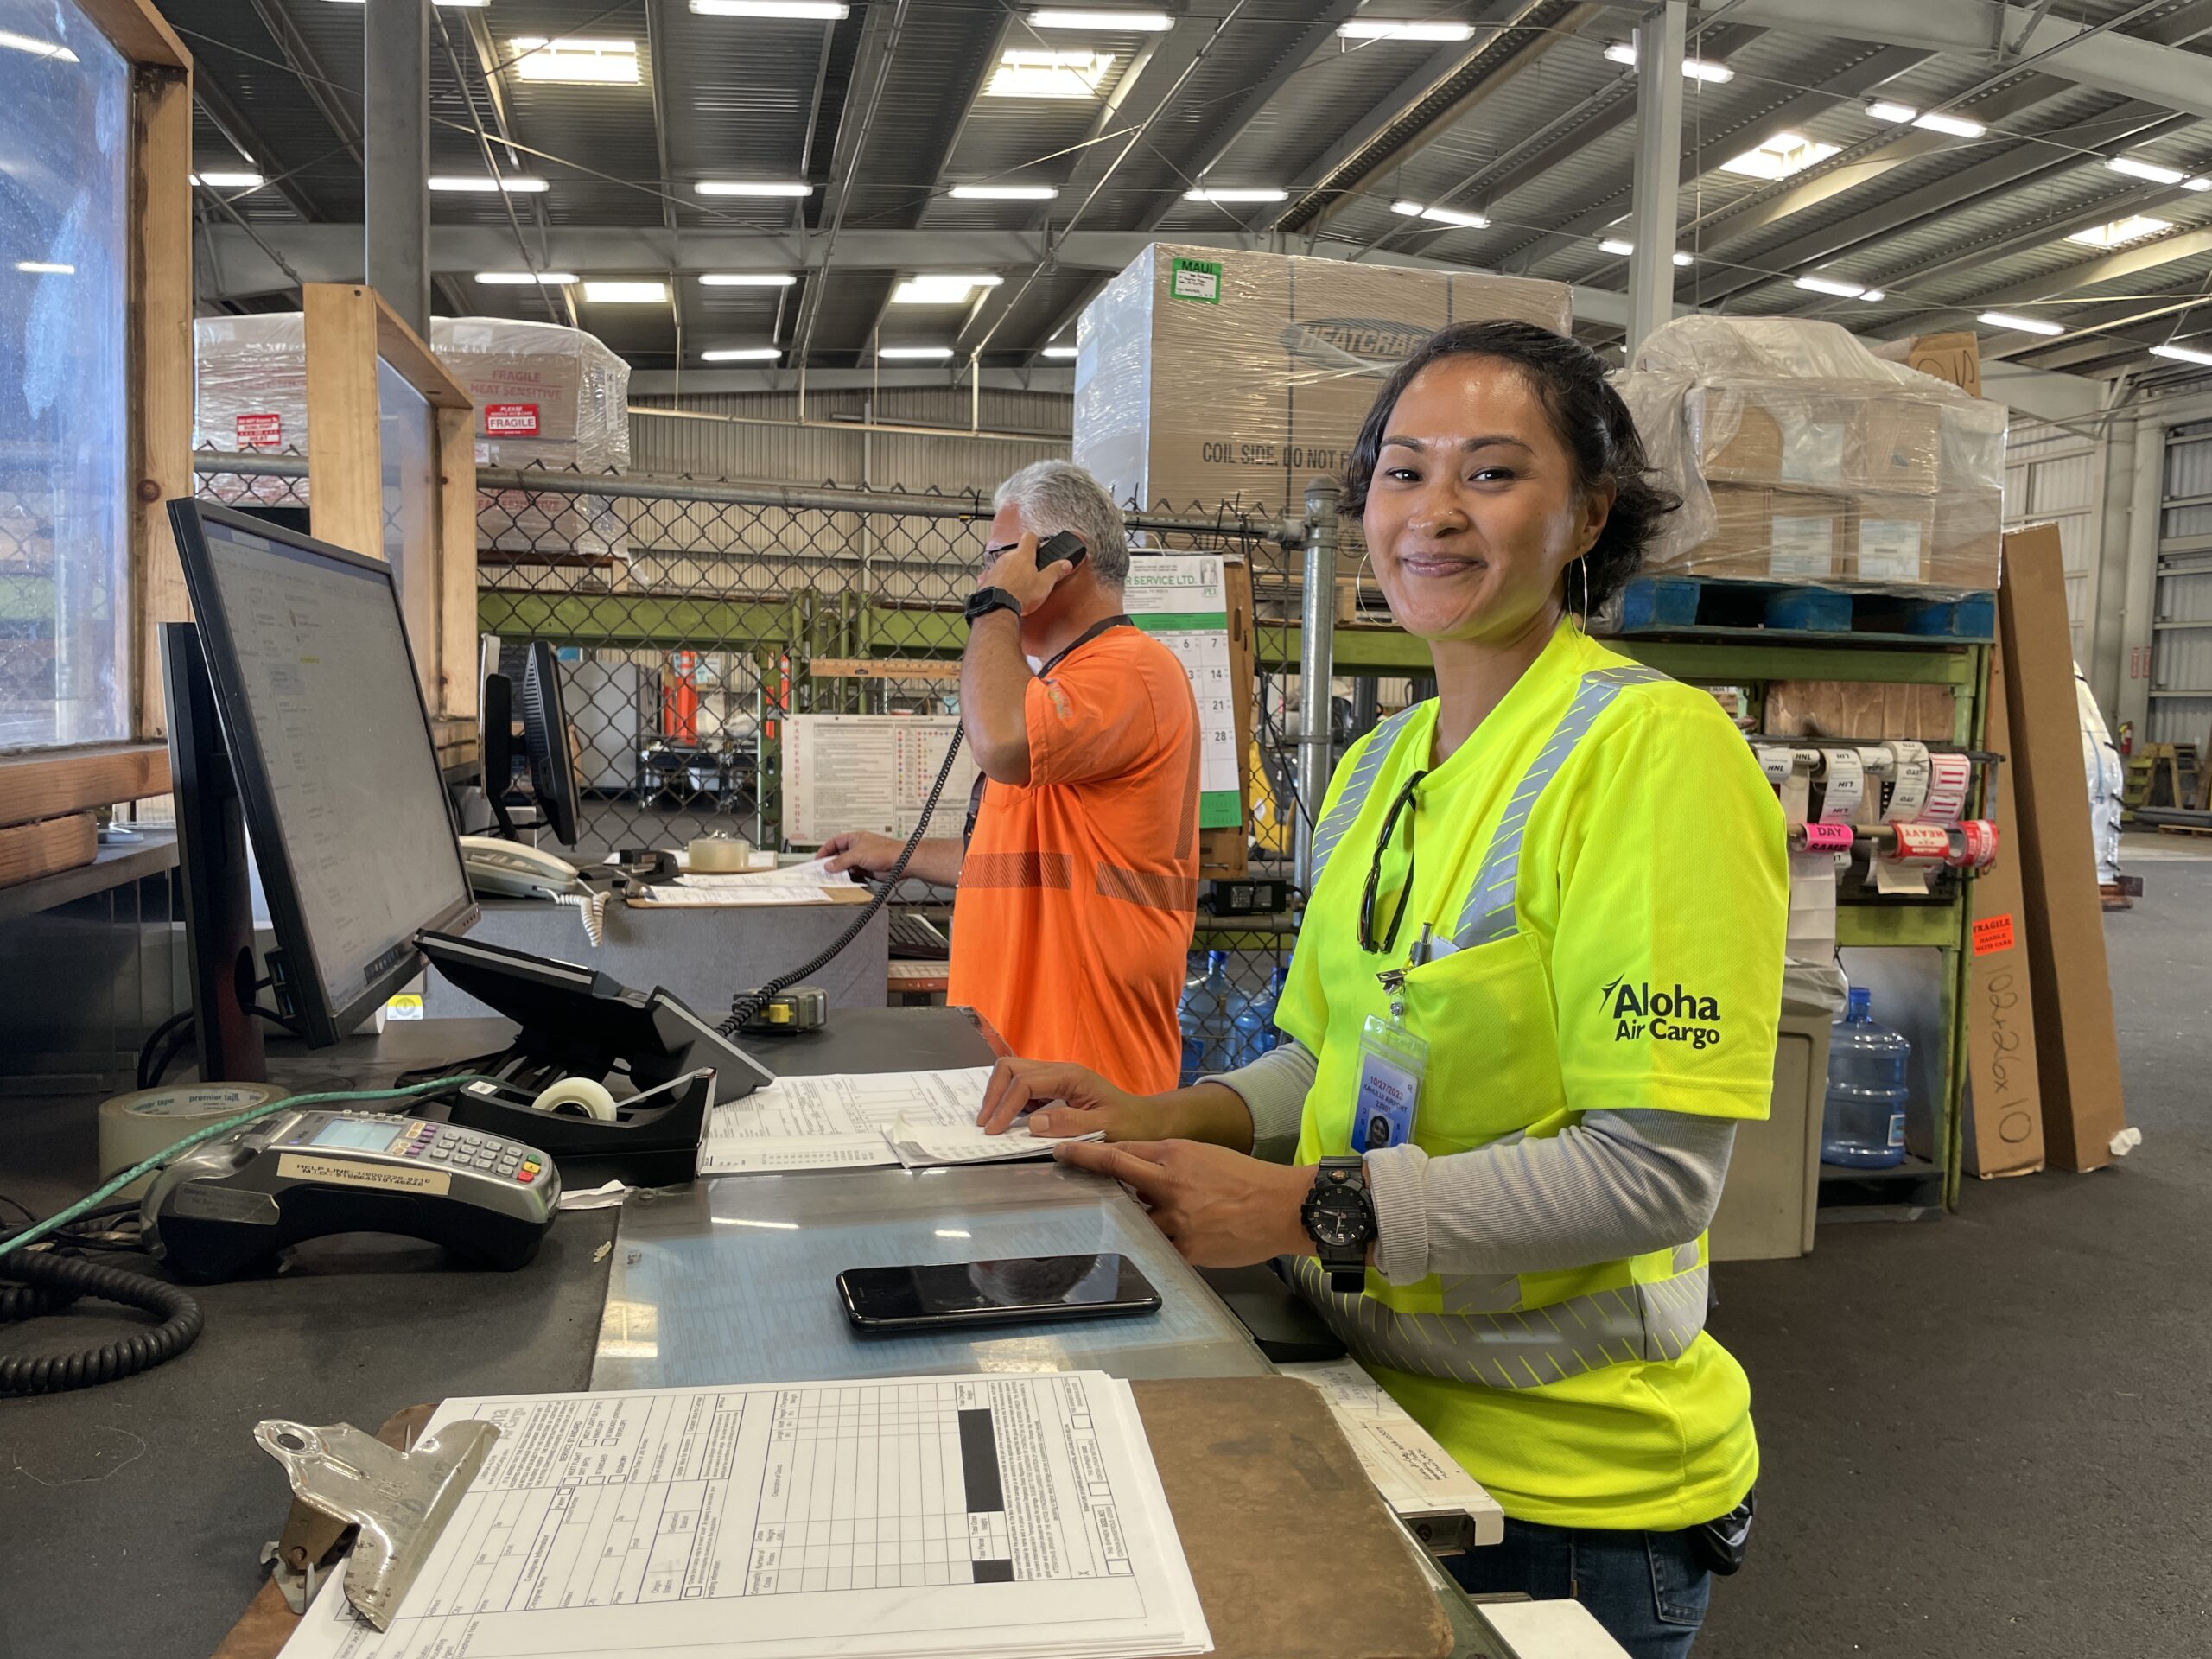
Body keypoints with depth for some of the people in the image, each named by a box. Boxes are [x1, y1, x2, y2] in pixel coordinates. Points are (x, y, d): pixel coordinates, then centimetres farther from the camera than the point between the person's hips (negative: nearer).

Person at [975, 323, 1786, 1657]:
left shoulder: (1651, 746, -19)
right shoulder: (1378, 766, 6)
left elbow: (1654, 1170, -23)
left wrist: (1307, 1209, -27)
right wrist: (1162, 1120, -4)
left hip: (1563, 1479, -7)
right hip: (1374, 1410, 7)